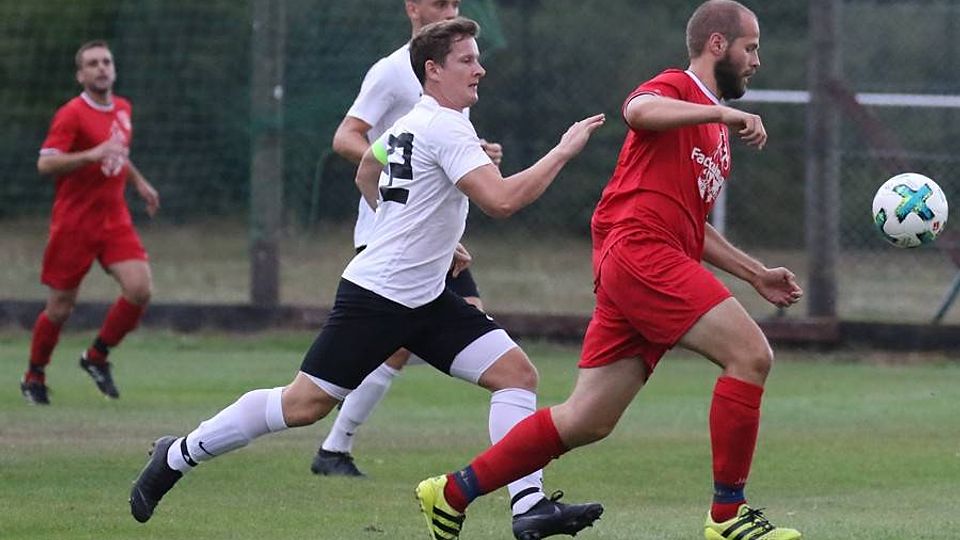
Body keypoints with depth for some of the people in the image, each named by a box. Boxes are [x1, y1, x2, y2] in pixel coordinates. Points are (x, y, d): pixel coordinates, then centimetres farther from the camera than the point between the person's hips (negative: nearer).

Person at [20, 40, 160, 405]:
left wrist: (139, 182, 25)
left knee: (140, 289, -13)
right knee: (60, 307, 1)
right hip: (74, 221, -6)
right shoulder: (72, 115, -12)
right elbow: (45, 163, -23)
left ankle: (97, 357, 8)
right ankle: (34, 377, 23)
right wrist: (92, 155, -32)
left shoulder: (122, 109, 10)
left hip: (115, 220, 6)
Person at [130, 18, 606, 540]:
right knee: (304, 403, -3)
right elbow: (501, 200, -28)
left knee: (516, 372, -4)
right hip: (376, 296, -10)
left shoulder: (413, 122, 12)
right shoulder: (445, 129, -17)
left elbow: (366, 172, 31)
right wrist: (564, 150, -21)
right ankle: (178, 455, 13)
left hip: (424, 299, 10)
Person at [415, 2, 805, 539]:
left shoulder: (715, 132, 27)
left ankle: (452, 493, 11)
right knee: (751, 354, -17)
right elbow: (638, 111, -26)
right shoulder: (675, 87, 0)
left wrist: (756, 274, 27)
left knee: (586, 422, 6)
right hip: (641, 251, -10)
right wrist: (723, 112, -26)